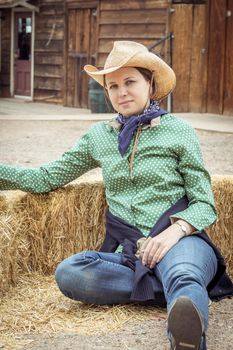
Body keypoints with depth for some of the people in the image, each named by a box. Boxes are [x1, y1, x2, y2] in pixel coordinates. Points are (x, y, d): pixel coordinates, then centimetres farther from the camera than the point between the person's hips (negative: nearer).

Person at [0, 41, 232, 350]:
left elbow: (204, 205, 5)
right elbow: (46, 178, 18)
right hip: (129, 254, 4)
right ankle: (184, 295, -25)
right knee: (68, 272, -29)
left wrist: (175, 231, -16)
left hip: (180, 242, -3)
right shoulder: (98, 137, 18)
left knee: (182, 275, -40)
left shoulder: (178, 131, 7)